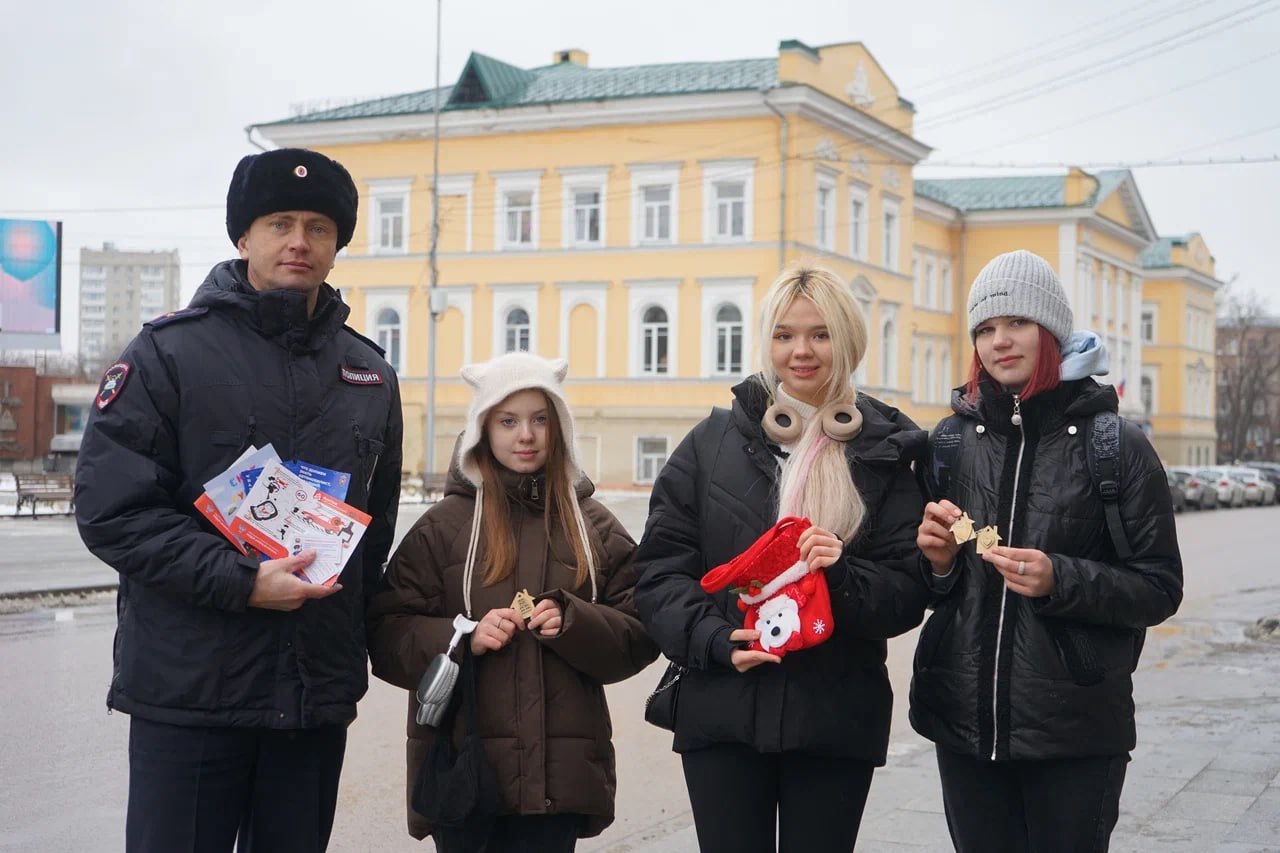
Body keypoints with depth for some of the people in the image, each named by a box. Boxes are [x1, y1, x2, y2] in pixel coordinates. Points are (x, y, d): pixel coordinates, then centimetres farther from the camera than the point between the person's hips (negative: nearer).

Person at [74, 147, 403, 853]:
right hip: (187, 689, -4)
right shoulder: (168, 354, -2)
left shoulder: (370, 375, 13)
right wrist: (241, 582, -18)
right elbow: (111, 509, -10)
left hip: (319, 700, 4)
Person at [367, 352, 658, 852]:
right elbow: (388, 637, 0)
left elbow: (639, 637, 6)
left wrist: (574, 624, -12)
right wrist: (463, 638, -16)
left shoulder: (595, 526, 10)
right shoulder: (443, 525, 4)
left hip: (560, 771, 2)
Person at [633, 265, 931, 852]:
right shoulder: (713, 441, 6)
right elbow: (660, 568, 3)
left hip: (836, 720, 0)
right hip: (722, 712, 0)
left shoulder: (886, 451, 4)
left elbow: (907, 593, 1)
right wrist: (714, 639, -12)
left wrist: (845, 577, -18)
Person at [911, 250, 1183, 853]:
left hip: (1075, 734, -3)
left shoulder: (1117, 445, -3)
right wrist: (937, 560, -7)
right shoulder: (952, 440, 6)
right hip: (964, 720, 3)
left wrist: (1061, 581, -19)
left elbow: (1160, 589, -3)